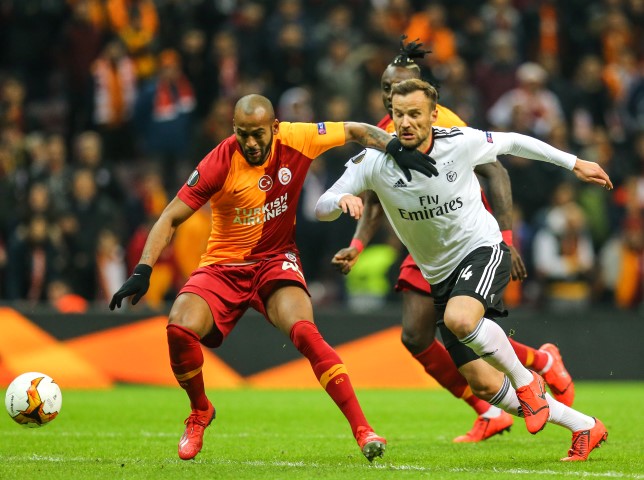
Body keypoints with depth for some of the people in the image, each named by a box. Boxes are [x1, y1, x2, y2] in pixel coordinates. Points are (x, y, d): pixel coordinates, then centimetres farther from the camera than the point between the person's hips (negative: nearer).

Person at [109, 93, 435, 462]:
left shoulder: (295, 140, -12)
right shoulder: (220, 163, -18)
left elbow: (353, 130, 3)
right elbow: (172, 217, -14)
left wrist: (396, 148, -11)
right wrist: (143, 271, -24)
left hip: (277, 261, 0)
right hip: (223, 265, 0)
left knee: (305, 332, -28)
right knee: (180, 328, -24)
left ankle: (362, 428, -22)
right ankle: (200, 413, 6)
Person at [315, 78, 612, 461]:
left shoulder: (462, 142, -14)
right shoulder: (375, 160, -11)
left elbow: (512, 142, 5)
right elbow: (321, 208, -9)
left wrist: (575, 163, 12)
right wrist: (342, 201, -33)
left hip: (482, 250, -4)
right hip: (440, 277, 4)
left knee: (459, 319, -38)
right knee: (484, 386, -1)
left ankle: (526, 381, -12)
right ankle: (585, 427, 15)